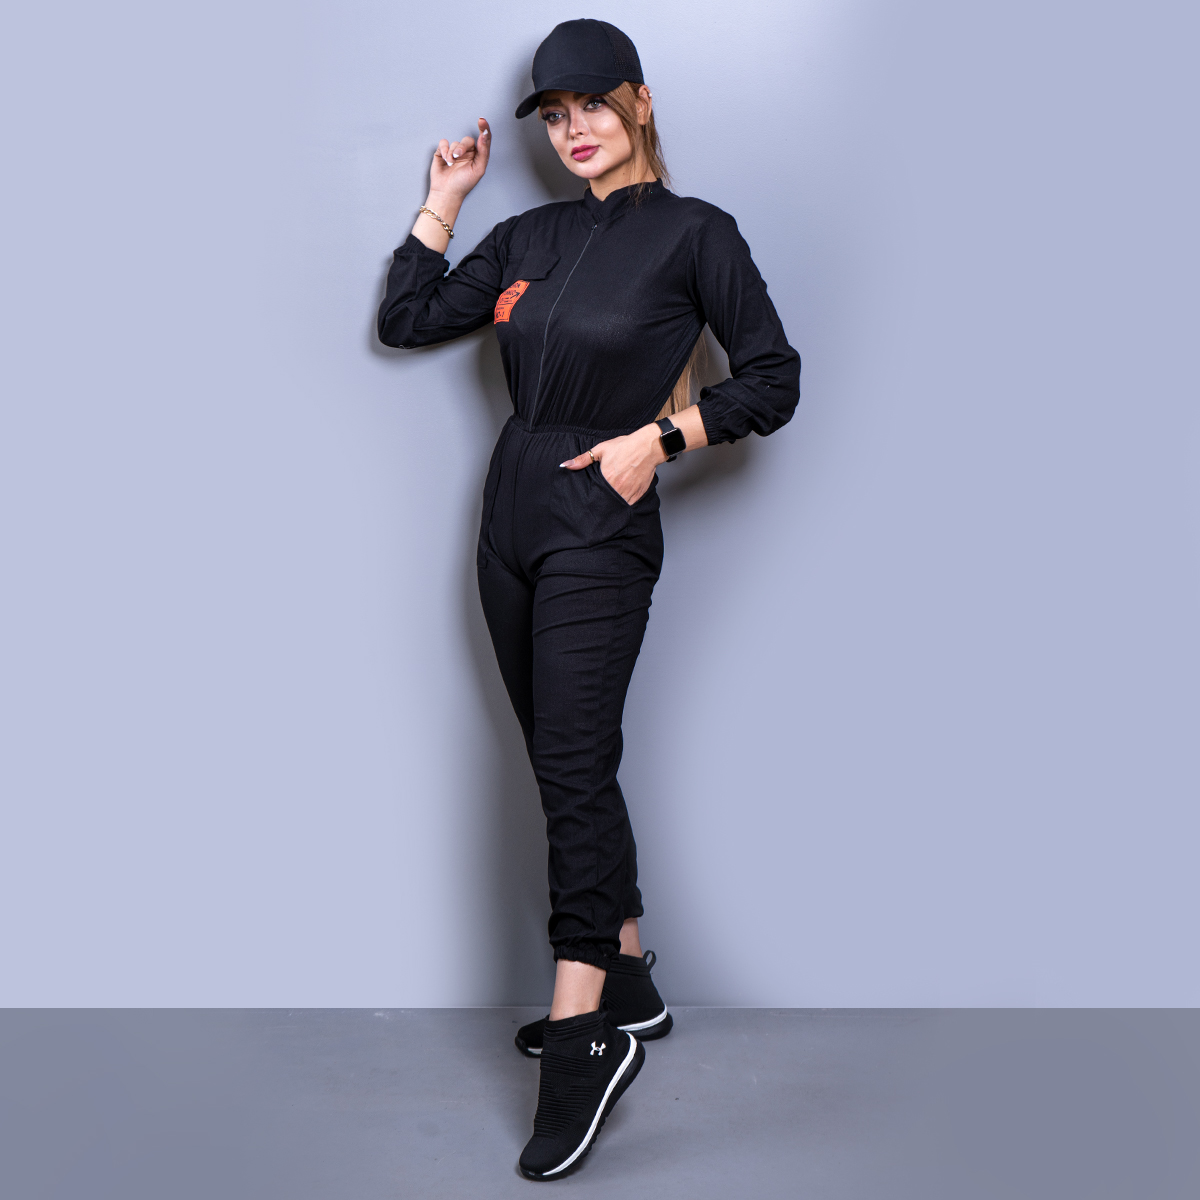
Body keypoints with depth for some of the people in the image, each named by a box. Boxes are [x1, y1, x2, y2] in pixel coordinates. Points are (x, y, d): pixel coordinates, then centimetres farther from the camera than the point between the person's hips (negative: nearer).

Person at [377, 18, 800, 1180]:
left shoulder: (693, 232, -3)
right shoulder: (529, 237, 13)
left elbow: (773, 380, -4)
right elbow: (406, 319, 12)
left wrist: (657, 437, -14)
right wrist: (443, 198, 9)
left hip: (599, 534, -6)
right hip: (511, 527, 7)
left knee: (572, 764, -14)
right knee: (566, 765, 11)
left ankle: (583, 1035, -8)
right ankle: (627, 983, 26)